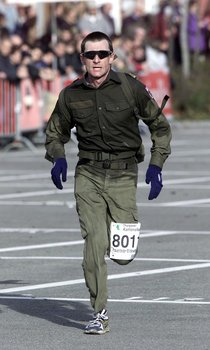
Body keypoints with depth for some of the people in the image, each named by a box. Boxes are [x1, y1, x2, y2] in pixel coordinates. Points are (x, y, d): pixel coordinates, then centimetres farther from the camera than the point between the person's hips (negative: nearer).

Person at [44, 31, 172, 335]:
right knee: (94, 244, -12)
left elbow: (160, 126, 7)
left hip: (123, 176, -1)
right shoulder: (71, 95, 2)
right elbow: (56, 132, 18)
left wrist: (156, 165, -2)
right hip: (88, 175, 1)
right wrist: (57, 158, -3)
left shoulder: (130, 88, -5)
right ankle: (99, 314, -3)